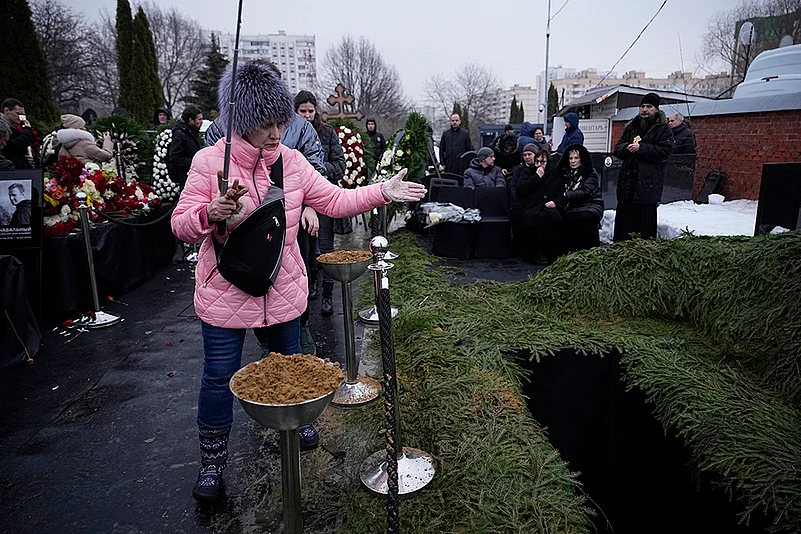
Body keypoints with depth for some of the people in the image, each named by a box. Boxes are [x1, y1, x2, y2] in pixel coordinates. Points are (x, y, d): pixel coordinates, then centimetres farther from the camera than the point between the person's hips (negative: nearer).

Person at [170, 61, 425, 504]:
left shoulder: (292, 162, -1)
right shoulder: (209, 162, -11)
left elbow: (336, 201, 1)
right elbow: (181, 226, -11)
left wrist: (382, 192, -10)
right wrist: (211, 213, -32)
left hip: (283, 289, 4)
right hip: (225, 295, -3)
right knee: (219, 377, 6)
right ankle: (212, 460, 28)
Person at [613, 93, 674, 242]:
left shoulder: (663, 129, 2)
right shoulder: (631, 127, 17)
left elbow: (664, 151, -10)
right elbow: (617, 149, 15)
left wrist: (641, 148, -15)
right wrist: (626, 147, -7)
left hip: (648, 183, -5)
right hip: (628, 181, 5)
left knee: (645, 220, -2)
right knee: (624, 218, 8)